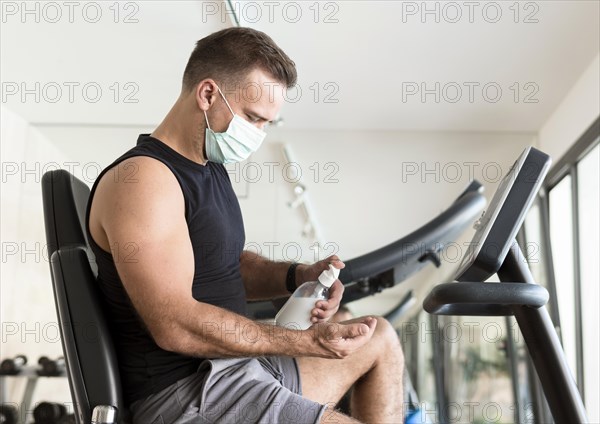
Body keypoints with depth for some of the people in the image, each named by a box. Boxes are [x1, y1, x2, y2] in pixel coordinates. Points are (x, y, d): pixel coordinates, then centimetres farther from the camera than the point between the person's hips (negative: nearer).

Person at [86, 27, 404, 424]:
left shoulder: (211, 168, 12)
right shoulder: (141, 178, -19)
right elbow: (176, 326, -26)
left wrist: (299, 276, 2)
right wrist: (307, 341, -22)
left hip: (234, 363, 10)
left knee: (380, 340, 18)